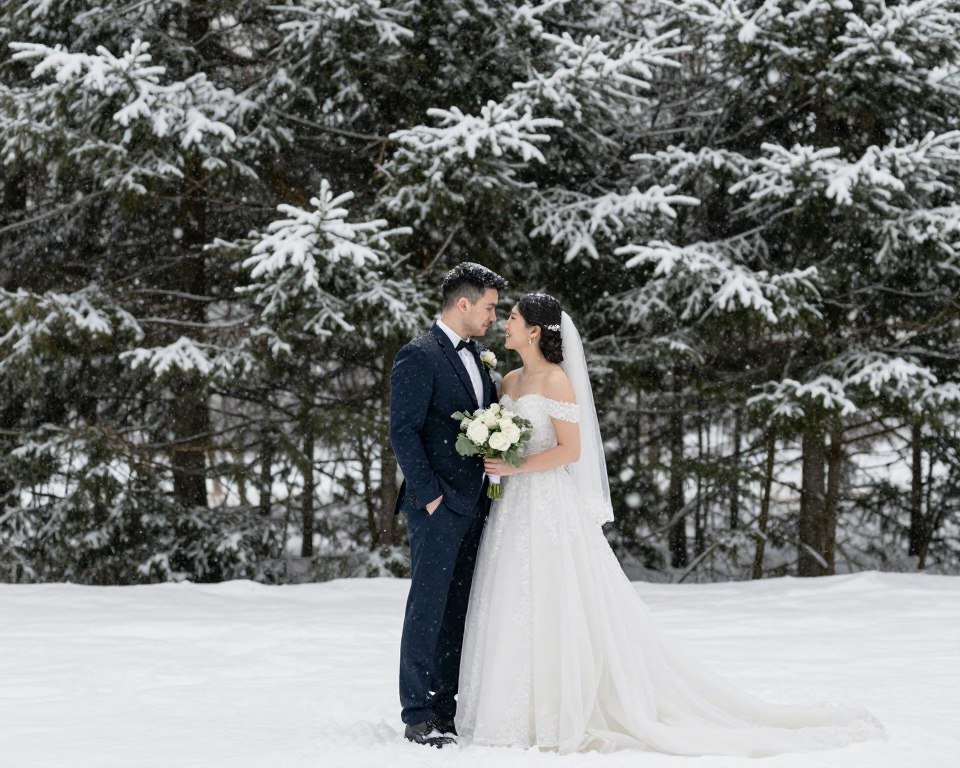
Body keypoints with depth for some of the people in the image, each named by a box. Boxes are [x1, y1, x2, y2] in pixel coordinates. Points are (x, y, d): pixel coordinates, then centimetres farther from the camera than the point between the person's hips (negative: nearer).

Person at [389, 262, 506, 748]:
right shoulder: (419, 358, -10)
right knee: (428, 609, -5)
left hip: (473, 504, 8)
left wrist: (492, 492, 9)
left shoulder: (476, 358, 16)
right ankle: (418, 717, -2)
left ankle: (443, 709, 15)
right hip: (437, 506, -8)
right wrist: (429, 495, -17)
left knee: (457, 611, 9)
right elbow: (403, 432, -14)